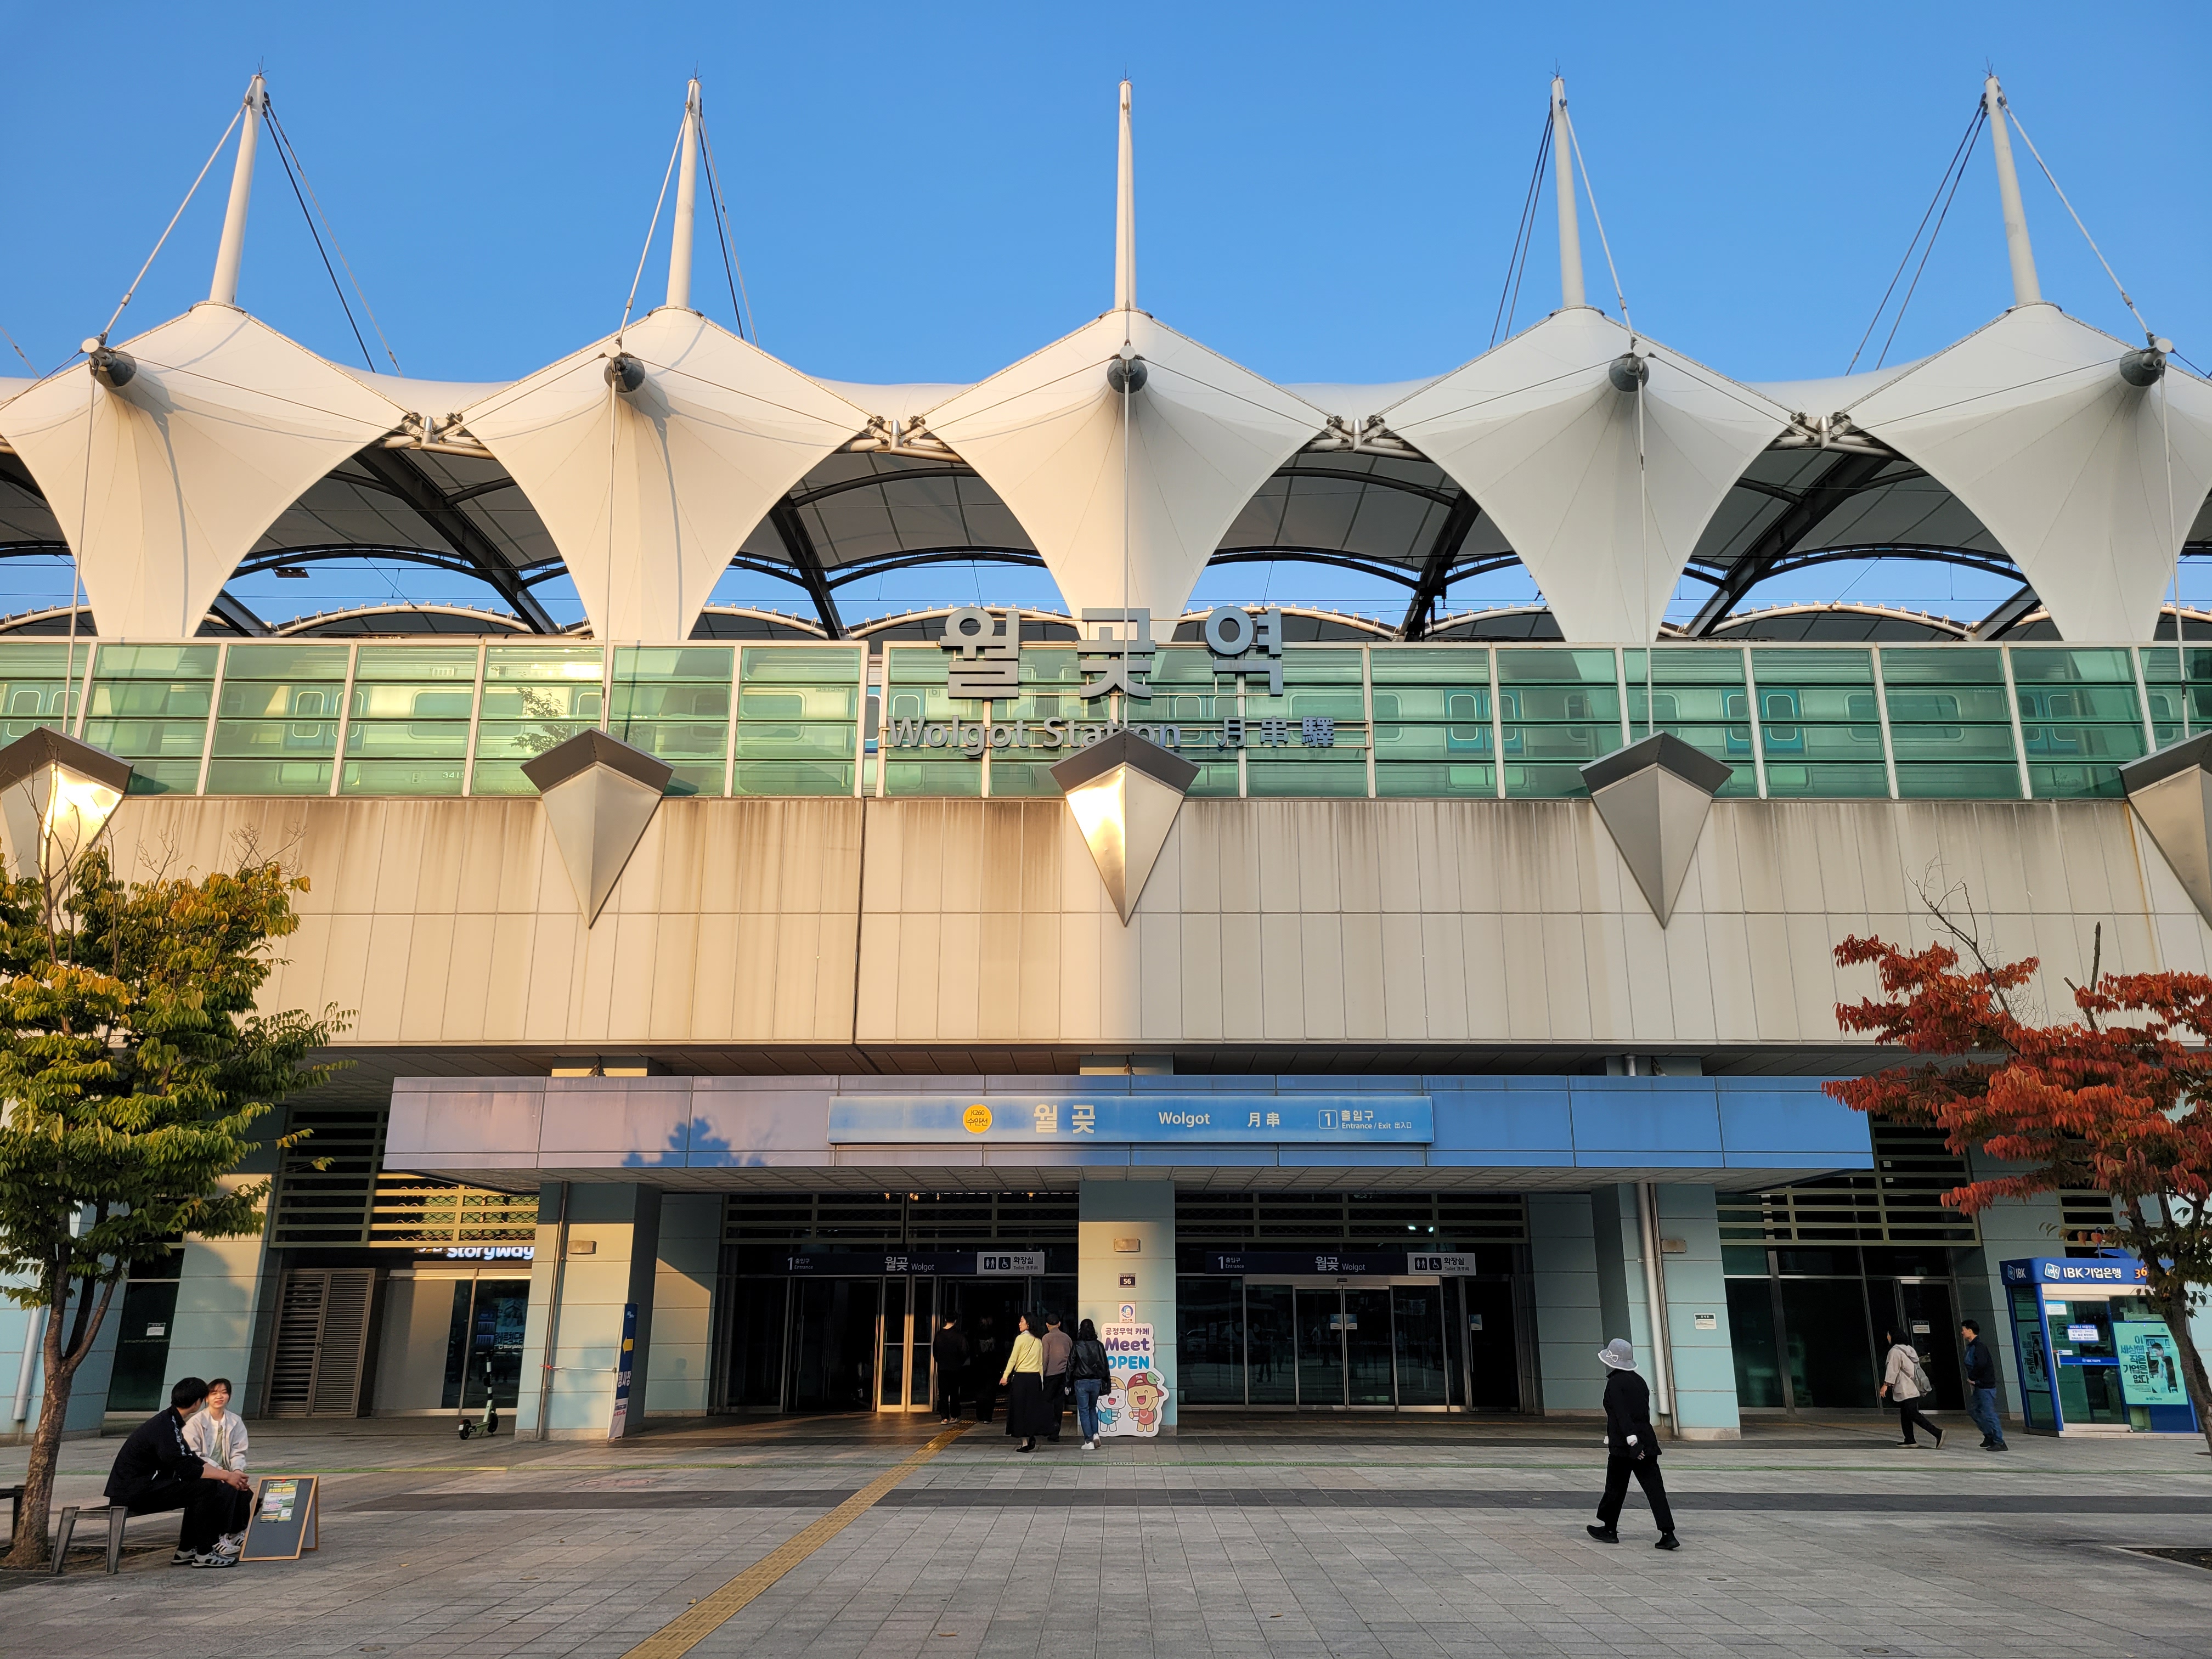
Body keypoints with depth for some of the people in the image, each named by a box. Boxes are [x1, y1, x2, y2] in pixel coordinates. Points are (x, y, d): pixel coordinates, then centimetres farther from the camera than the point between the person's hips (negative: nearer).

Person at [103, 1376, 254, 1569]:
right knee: (207, 1487, -17)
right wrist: (225, 1476, -12)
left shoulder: (169, 1422, 12)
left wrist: (228, 1475, 7)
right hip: (133, 1493, -10)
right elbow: (187, 1470, -22)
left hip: (138, 1487, 10)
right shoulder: (165, 1428, -20)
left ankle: (186, 1550, 17)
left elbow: (193, 1460, 16)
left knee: (200, 1486, 15)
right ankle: (204, 1553, -9)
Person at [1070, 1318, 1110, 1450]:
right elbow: (1104, 1365, 3)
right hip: (1096, 1381, 3)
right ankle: (1095, 1434, 4)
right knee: (1092, 1408, 20)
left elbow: (1071, 1365, -4)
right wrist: (1105, 1384, 11)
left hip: (1081, 1382, -3)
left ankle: (1089, 1441, 0)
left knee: (1084, 1411, 4)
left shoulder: (1077, 1346, -6)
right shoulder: (1099, 1345, 1)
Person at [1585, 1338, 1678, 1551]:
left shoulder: (1615, 1383, -10)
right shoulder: (1639, 1381, 13)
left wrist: (1632, 1441, -25)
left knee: (1615, 1488, 8)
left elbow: (1622, 1414, -20)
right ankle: (1668, 1535, -6)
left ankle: (1609, 1529, 21)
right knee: (1654, 1489, 1)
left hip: (1623, 1445, -7)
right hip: (1647, 1442, 7)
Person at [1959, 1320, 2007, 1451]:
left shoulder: (1980, 1346, -16)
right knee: (1974, 1410, 17)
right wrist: (1971, 1378, -1)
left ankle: (2000, 1443, -3)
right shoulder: (1971, 1347, 14)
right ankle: (1989, 1435, 25)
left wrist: (1972, 1378, -16)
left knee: (1989, 1413, -8)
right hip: (1978, 1386, 10)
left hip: (1985, 1386, -10)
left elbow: (1981, 1364, -29)